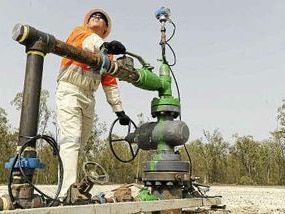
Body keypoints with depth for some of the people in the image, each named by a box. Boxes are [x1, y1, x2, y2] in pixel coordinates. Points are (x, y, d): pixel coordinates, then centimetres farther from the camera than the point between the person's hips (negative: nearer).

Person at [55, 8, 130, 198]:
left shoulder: (107, 53, 21)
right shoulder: (79, 31, 10)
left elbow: (110, 83, 16)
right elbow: (86, 40, -17)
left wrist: (119, 110, 7)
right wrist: (104, 45, -40)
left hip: (89, 98, 6)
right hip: (69, 91, -5)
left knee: (80, 145, 3)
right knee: (71, 140, -18)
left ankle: (66, 189, 9)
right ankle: (68, 192, -22)